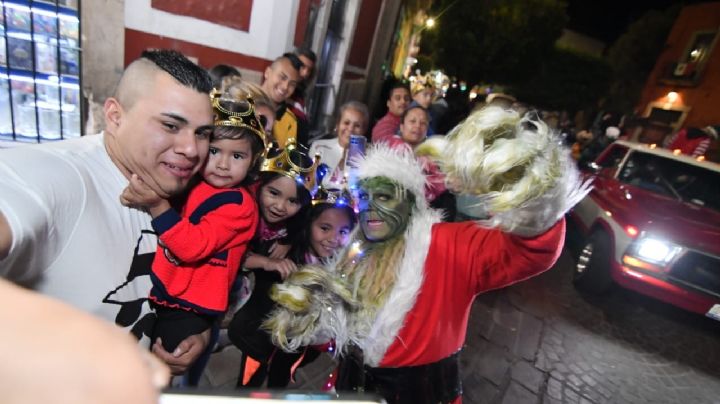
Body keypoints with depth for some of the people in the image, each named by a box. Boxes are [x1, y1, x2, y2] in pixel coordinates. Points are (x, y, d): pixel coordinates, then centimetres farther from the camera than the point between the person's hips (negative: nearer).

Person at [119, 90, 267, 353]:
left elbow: (193, 246, -27)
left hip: (189, 310, -6)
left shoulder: (238, 205, -18)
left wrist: (158, 205, -34)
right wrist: (140, 198, -1)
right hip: (156, 294, 7)